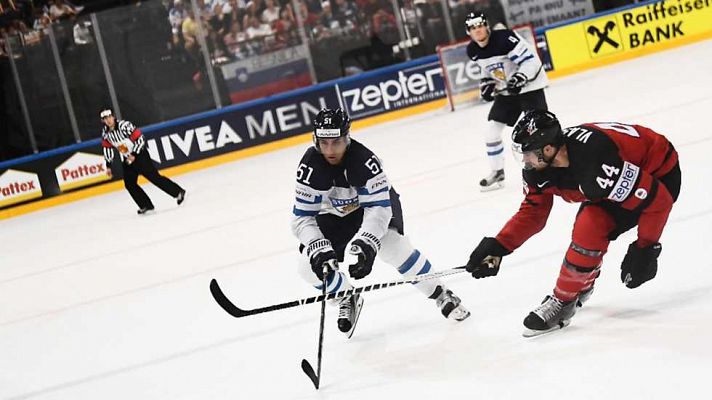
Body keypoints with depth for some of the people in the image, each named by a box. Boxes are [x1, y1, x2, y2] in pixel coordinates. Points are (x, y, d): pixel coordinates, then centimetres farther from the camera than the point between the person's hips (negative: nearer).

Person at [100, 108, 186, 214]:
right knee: (129, 184, 1)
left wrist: (134, 155, -24)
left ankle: (178, 192, -4)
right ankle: (146, 205, 11)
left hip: (139, 154, -7)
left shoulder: (124, 125, -23)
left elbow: (140, 139, -21)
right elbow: (107, 148, 12)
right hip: (126, 160, 7)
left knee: (154, 177, -11)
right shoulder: (105, 132, -1)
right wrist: (108, 165, 9)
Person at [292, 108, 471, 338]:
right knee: (310, 265, -14)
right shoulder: (310, 167, -27)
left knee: (393, 247, -29)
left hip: (376, 201, -3)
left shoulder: (364, 160, -34)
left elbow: (378, 207, -33)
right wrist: (319, 248, -37)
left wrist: (366, 242, -48)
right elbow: (302, 217, -23)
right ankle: (348, 298, 17)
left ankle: (440, 294, -6)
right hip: (333, 215, 3)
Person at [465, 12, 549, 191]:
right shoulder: (473, 51, -2)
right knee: (491, 129, 3)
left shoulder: (505, 38, -25)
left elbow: (531, 60, -25)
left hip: (529, 86, -7)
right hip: (506, 91, 7)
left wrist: (519, 78, -34)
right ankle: (497, 172, 16)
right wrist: (487, 84, 0)